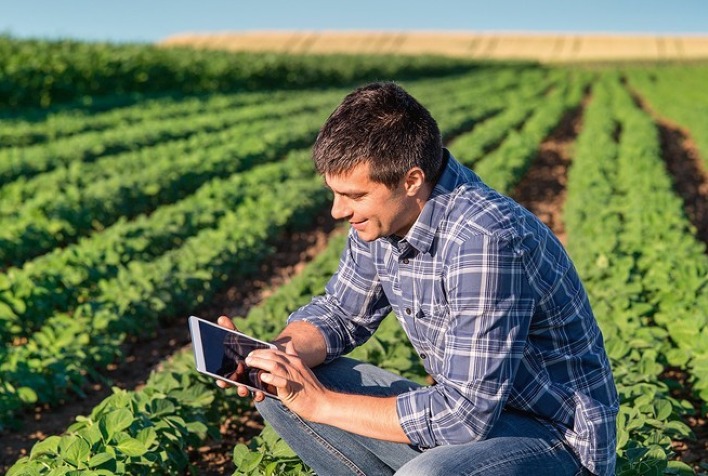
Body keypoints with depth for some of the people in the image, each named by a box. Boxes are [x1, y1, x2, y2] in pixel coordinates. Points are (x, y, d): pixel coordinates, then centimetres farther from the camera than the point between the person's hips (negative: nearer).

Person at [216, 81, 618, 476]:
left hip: (558, 437, -7)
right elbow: (341, 312, 10)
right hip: (470, 405, 7)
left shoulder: (487, 242, -30)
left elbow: (466, 415, -29)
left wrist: (321, 403, -22)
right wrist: (276, 353, -11)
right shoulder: (386, 215, -5)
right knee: (281, 389, -2)